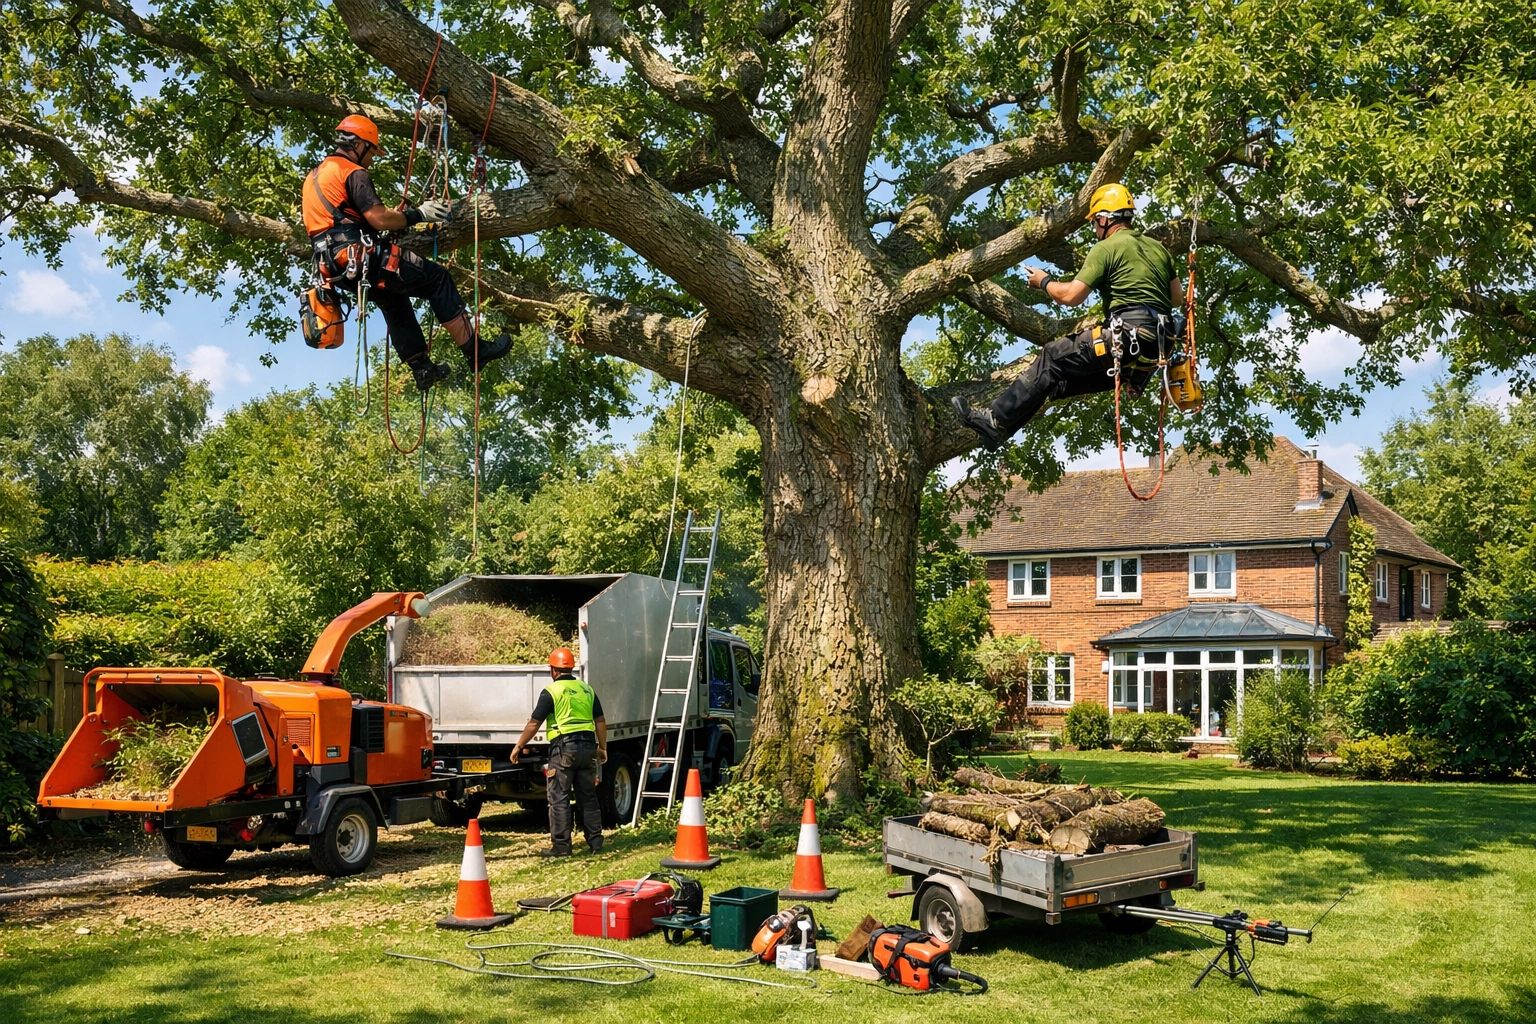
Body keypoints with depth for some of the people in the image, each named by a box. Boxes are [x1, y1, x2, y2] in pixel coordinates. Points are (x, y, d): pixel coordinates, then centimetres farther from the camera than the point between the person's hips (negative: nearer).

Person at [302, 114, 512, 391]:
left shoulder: (313, 176, 22)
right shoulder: (353, 173, -8)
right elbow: (379, 219, -18)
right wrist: (418, 214, -6)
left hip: (337, 267, 10)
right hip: (362, 258, -10)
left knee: (395, 300, 28)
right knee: (436, 278, -4)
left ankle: (422, 368, 23)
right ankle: (475, 350, -6)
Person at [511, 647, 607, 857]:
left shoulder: (551, 691, -5)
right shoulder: (587, 689, 13)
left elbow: (534, 723, -6)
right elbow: (600, 721, 14)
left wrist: (519, 746, 4)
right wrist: (602, 748, 22)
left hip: (564, 747, -6)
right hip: (588, 746, 6)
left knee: (559, 798, -1)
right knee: (588, 796, 14)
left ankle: (560, 845, -2)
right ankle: (595, 841, 16)